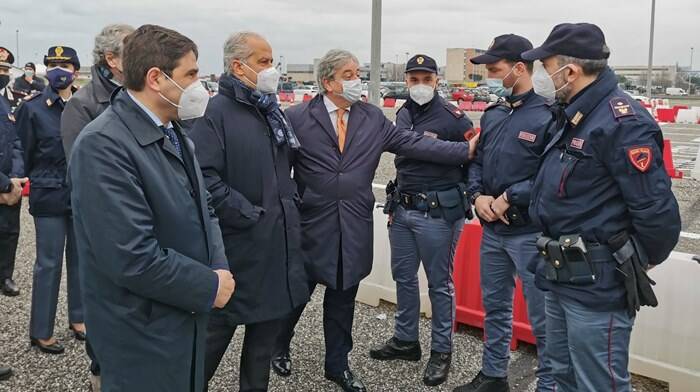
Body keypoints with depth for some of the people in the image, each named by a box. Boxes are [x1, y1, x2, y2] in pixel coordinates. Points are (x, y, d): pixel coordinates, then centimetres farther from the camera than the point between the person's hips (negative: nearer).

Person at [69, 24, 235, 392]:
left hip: (187, 317, 8)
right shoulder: (102, 144, -23)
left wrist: (219, 267, -7)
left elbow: (201, 210, 11)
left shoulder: (174, 134, 7)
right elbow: (133, 257, -28)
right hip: (142, 333, -8)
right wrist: (210, 286, -17)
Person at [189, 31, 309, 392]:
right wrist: (247, 214, -19)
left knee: (268, 324, 16)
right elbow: (204, 176, -23)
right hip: (240, 244, -7)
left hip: (278, 240, 8)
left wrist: (290, 205, 11)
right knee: (220, 325, 6)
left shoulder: (273, 112, 14)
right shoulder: (215, 113, -12)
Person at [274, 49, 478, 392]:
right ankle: (279, 346, 39)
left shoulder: (373, 118, 4)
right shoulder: (296, 118, -6)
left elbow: (415, 144, 1)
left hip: (354, 230, 3)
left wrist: (467, 150, -5)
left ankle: (337, 364, 31)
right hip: (312, 227, -3)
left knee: (343, 299, 14)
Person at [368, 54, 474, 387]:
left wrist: (465, 199, -7)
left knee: (439, 283, 5)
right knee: (403, 276, 16)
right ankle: (405, 340, 32)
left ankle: (441, 351, 20)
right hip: (403, 208, 7)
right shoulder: (403, 114, 9)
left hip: (438, 212, -7)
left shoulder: (453, 118, -13)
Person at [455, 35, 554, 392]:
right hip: (491, 230, 8)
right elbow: (476, 161, 15)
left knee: (542, 316, 4)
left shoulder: (549, 116, -16)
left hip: (531, 233, -8)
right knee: (494, 306, 19)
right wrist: (478, 196, -3)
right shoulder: (493, 114, 10)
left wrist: (509, 198, -17)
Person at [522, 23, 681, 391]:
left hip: (596, 284, -9)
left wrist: (641, 261, -7)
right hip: (561, 277, 9)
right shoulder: (573, 116, 11)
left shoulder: (622, 122, -20)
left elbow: (657, 209, -21)